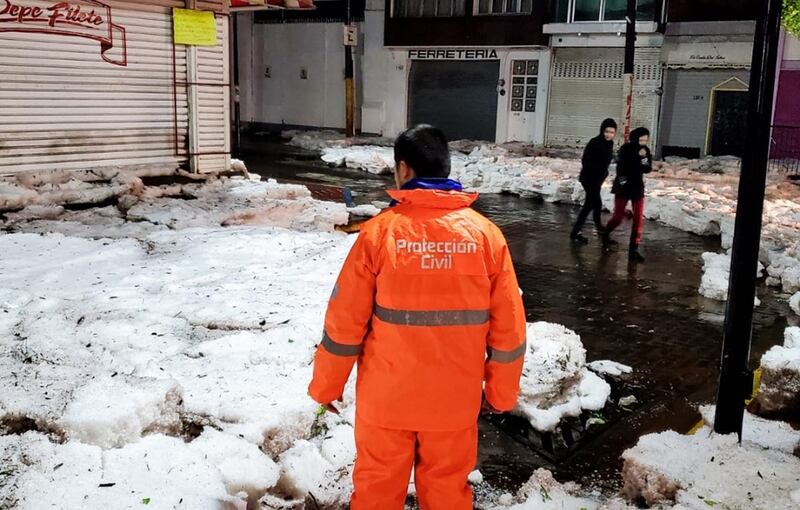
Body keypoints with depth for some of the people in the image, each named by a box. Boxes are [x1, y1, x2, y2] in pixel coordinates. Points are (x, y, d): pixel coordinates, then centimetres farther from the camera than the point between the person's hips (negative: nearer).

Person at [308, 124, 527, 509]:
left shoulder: (380, 232, -13)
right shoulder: (486, 233, -7)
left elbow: (345, 321, -9)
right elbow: (508, 327, -3)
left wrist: (325, 385, 5)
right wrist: (500, 392, 11)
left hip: (386, 396, -1)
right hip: (454, 398, 2)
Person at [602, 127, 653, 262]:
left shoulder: (645, 151, 2)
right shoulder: (625, 149, -13)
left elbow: (648, 169, -7)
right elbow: (621, 168, -14)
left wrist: (644, 158, -22)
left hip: (638, 188, 4)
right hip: (623, 187, -4)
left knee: (639, 219, -4)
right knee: (618, 217, 0)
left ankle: (634, 249, 1)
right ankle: (606, 234, 31)